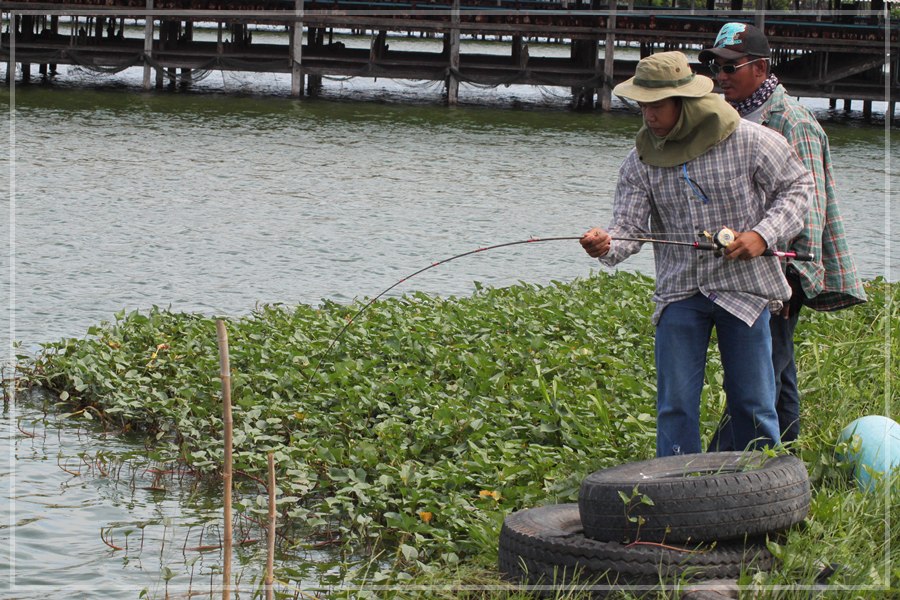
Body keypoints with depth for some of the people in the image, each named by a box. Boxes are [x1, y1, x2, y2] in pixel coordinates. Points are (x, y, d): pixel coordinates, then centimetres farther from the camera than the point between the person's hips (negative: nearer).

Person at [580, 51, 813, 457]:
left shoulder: (749, 141, -8)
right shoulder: (641, 161, 0)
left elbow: (797, 186, 3)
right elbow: (630, 228, -6)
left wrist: (764, 234, -12)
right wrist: (607, 245, -30)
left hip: (744, 287, -2)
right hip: (680, 294, 2)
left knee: (752, 402, 5)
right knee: (675, 406, -3)